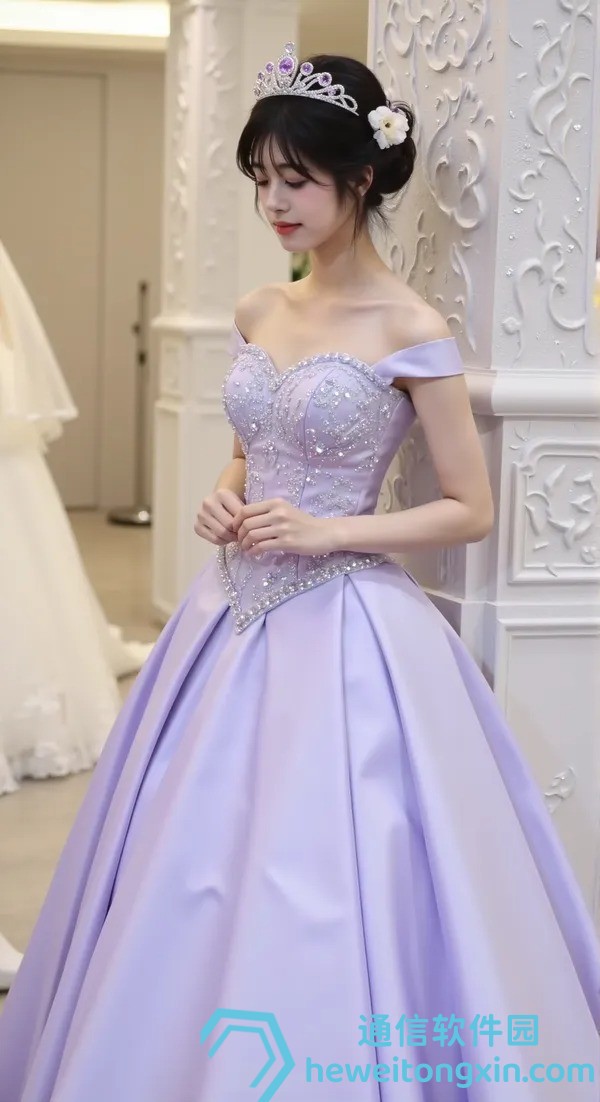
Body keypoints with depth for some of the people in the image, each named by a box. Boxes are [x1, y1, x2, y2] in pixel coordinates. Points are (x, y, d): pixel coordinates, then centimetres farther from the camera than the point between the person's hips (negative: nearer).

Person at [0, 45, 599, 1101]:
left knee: (322, 883, -3)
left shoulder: (410, 330, -11)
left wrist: (326, 532, -16)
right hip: (238, 617, 7)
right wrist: (222, 498, 0)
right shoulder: (256, 311, 8)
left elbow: (471, 510, -8)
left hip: (344, 632, -7)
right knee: (192, 870, 12)